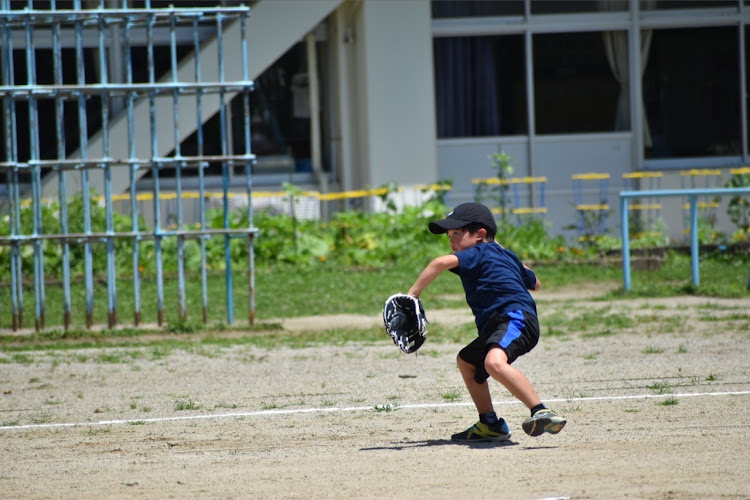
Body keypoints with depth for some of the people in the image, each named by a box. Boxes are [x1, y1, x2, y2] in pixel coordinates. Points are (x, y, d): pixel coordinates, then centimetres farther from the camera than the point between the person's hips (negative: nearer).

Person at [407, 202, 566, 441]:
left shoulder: (479, 253, -1)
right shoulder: (506, 255, 26)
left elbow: (441, 262, -19)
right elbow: (535, 283, 43)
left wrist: (412, 294, -17)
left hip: (516, 318, -11)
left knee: (494, 362, -38)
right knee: (467, 361, 30)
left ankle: (542, 413, -45)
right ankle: (490, 425, 32)